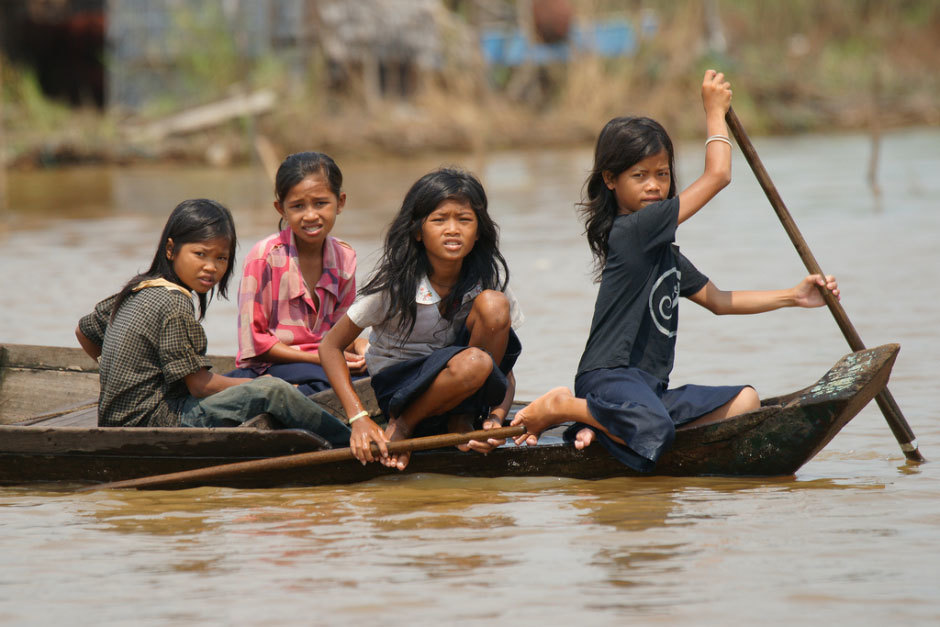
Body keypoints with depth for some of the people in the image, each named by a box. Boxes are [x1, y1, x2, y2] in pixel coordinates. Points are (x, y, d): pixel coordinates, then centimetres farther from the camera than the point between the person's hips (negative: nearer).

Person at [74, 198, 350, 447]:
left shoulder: (138, 288, 9)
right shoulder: (175, 305, -19)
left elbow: (84, 332, 23)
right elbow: (201, 385, -16)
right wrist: (255, 386, -1)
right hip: (154, 423, -10)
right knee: (273, 391, -12)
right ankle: (344, 440, 1)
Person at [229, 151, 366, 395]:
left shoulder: (344, 257, 6)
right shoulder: (266, 256, -12)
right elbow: (253, 342, -11)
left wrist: (358, 345, -8)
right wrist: (317, 358, -18)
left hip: (320, 361, 6)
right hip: (268, 367, -6)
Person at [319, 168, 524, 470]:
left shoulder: (488, 277, -7)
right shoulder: (395, 281, -16)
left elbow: (506, 373, -3)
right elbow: (330, 347, -12)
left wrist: (496, 418, -24)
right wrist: (359, 419, -24)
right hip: (396, 385, -4)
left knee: (493, 304, -23)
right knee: (474, 363, -36)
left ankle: (461, 421, -10)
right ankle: (401, 427, -10)